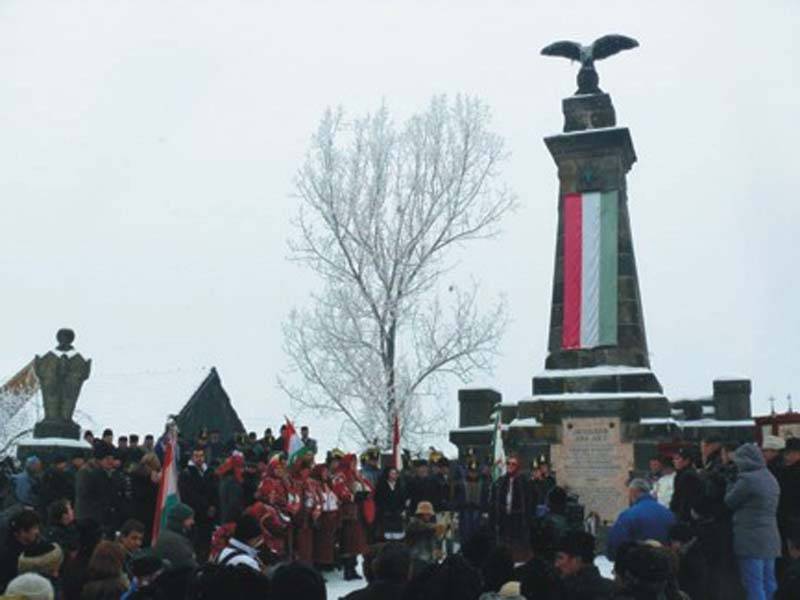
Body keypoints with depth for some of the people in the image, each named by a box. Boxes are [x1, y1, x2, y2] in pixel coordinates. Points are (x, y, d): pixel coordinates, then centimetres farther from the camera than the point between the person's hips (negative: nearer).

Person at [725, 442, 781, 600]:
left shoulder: (747, 479, -15)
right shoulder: (771, 479, 13)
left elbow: (729, 502, -6)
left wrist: (731, 485, 11)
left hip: (751, 541, -9)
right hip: (771, 539, 9)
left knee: (754, 587, -6)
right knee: (768, 584, 14)